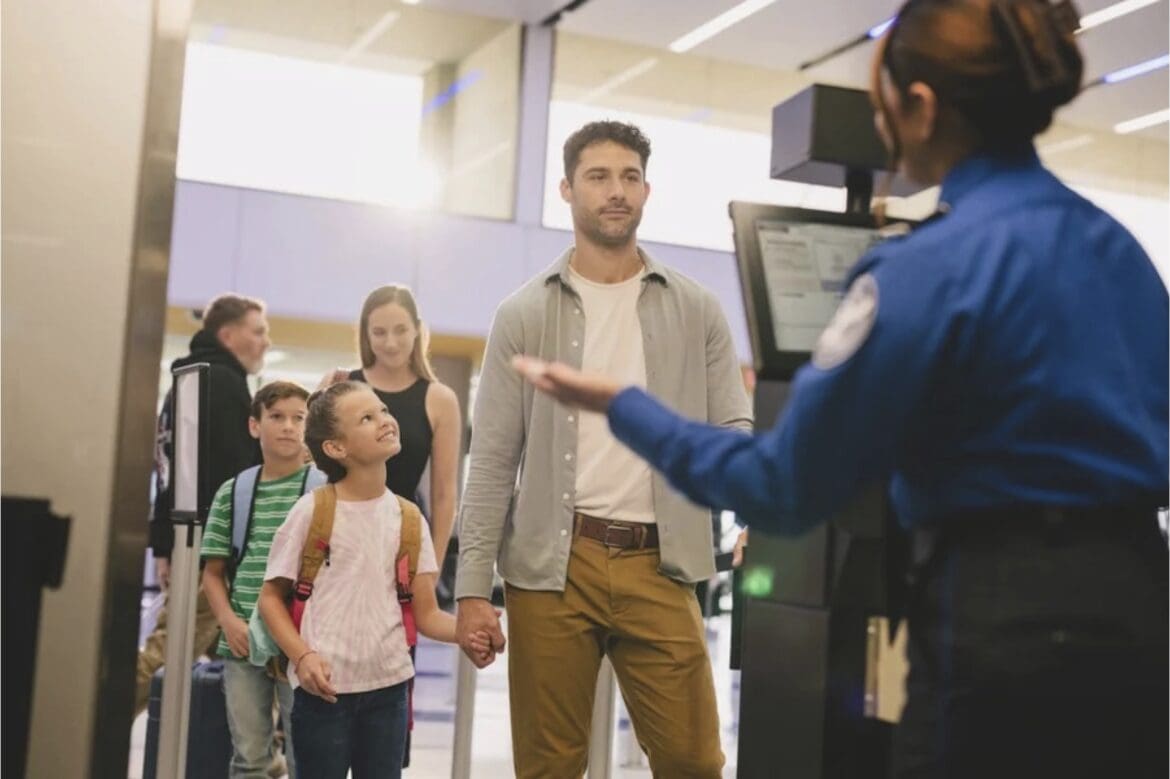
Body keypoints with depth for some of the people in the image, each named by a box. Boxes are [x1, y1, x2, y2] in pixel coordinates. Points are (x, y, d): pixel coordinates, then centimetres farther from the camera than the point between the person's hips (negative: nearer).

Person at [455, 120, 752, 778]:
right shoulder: (525, 315, 5)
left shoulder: (697, 310, 8)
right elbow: (493, 463, 2)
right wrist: (473, 588, -4)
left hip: (658, 567, 1)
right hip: (551, 566, 0)